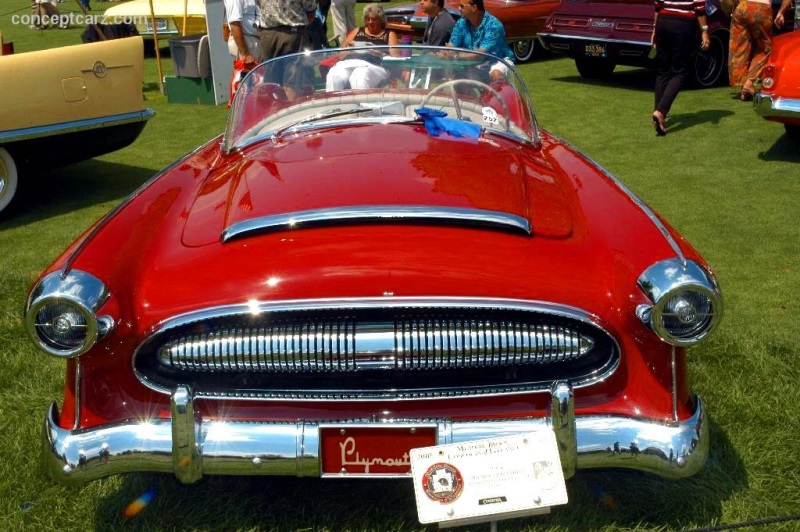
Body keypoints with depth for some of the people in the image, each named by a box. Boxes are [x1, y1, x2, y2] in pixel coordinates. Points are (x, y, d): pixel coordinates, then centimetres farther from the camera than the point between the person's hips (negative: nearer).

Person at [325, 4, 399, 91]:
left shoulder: (389, 35, 21)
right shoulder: (357, 31, 30)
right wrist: (348, 47, 1)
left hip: (374, 65, -3)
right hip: (350, 62, 3)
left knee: (359, 77, -40)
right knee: (334, 75, -32)